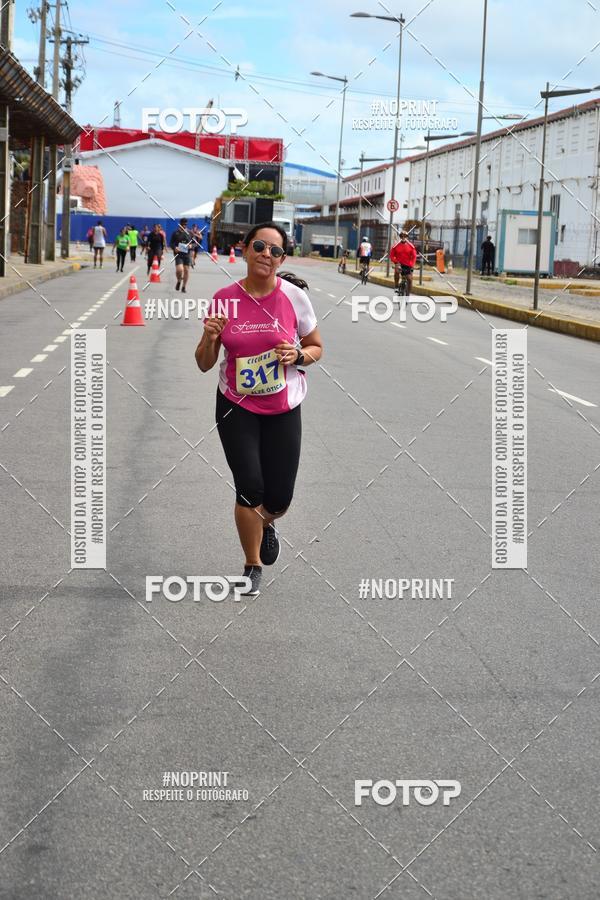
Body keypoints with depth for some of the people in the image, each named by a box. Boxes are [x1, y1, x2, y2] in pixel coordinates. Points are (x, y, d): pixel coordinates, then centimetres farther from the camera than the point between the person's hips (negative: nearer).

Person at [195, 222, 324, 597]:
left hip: (283, 410, 0)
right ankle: (253, 567, 15)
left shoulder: (293, 296, -8)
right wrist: (210, 337, -20)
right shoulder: (225, 298, -5)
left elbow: (317, 348, 5)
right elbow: (204, 364, 1)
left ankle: (266, 524, 41)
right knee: (250, 487, -9)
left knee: (279, 498, 2)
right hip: (237, 407, 0)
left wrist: (297, 354, -17)